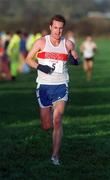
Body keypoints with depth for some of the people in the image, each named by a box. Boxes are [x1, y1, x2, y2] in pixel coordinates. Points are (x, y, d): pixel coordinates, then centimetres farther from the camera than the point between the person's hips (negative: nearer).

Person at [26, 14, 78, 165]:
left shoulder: (68, 44, 1)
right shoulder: (42, 42, -3)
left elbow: (77, 59, 16)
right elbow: (28, 59, 4)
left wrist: (75, 60, -9)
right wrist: (39, 66, -15)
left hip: (61, 86, 0)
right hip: (44, 86, 0)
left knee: (57, 121, -16)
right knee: (46, 126, 5)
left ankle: (55, 156, -12)